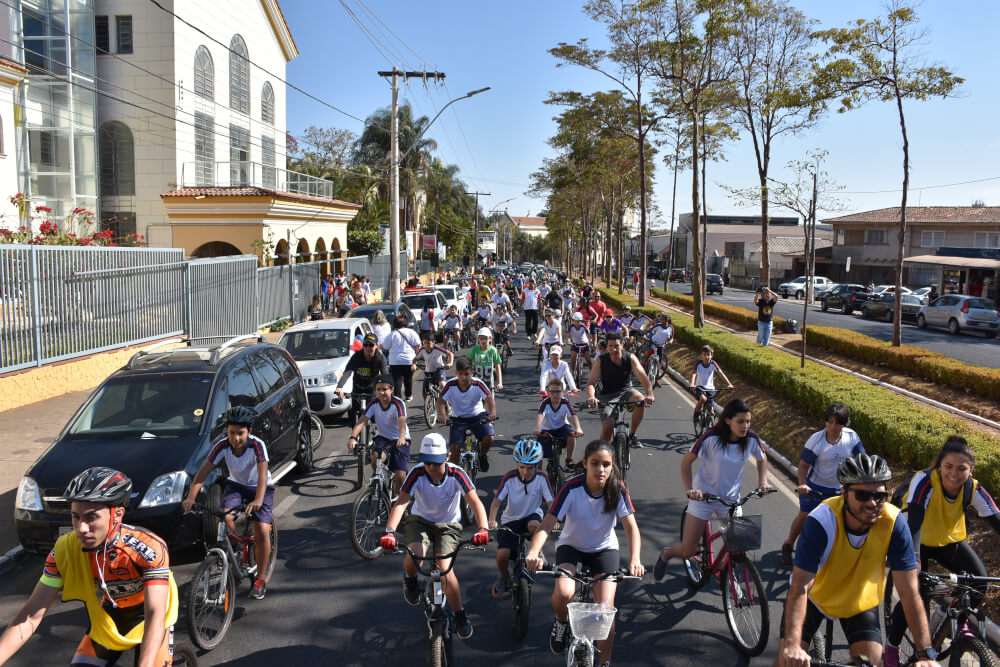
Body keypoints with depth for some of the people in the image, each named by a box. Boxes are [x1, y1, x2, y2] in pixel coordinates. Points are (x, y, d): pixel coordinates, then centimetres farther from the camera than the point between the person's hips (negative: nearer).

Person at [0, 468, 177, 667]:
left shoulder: (150, 548, -34)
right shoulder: (65, 549, -22)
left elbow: (155, 614, -38)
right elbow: (32, 615, -18)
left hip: (148, 625, -3)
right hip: (105, 628, 4)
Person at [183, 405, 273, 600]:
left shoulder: (257, 445, -28)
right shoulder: (223, 446, -19)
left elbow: (263, 474, -38)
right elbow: (204, 471, -23)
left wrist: (258, 500, -53)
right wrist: (191, 497, -37)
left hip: (259, 487, -3)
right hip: (235, 485, 3)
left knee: (262, 531, -16)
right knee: (224, 517, -24)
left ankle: (260, 579, 0)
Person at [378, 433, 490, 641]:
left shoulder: (456, 474, -22)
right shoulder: (417, 473, -22)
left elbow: (475, 502, -29)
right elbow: (401, 503, -30)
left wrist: (483, 529, -47)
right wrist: (389, 531, -45)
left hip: (448, 525, -1)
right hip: (420, 521, 1)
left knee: (444, 568, -20)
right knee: (415, 554, -30)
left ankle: (460, 615, 0)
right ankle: (409, 578, 7)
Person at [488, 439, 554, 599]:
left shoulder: (541, 477, -15)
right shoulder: (509, 478, -17)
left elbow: (551, 501, -15)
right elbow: (497, 500, -19)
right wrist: (492, 521, -36)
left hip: (532, 515, 0)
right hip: (510, 519, 0)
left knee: (534, 526, -37)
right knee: (502, 555, -20)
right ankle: (505, 577, 15)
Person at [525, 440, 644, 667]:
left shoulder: (618, 489, -18)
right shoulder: (572, 488, -25)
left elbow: (631, 527, -22)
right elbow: (547, 524, -29)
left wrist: (635, 560, -40)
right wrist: (533, 553, -48)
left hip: (604, 549, 1)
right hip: (571, 547, -1)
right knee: (564, 593, -28)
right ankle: (561, 622, 8)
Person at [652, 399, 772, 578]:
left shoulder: (752, 439, -11)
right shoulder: (711, 437, -22)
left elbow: (762, 459, 12)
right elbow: (686, 462, -12)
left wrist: (762, 482, -2)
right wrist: (689, 489, -21)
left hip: (731, 498, 3)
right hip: (703, 496, -3)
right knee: (687, 551, -2)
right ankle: (665, 555, 32)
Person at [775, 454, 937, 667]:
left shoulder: (894, 522, -27)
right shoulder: (821, 521, -34)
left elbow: (909, 593, -23)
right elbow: (800, 588, -38)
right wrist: (792, 645, -49)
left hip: (860, 600, 2)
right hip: (815, 596, -2)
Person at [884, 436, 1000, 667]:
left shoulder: (974, 490, -19)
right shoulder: (924, 481, -31)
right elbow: (914, 521, -40)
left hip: (951, 540, 4)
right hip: (918, 541, -4)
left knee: (980, 578, -19)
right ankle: (891, 646, 7)